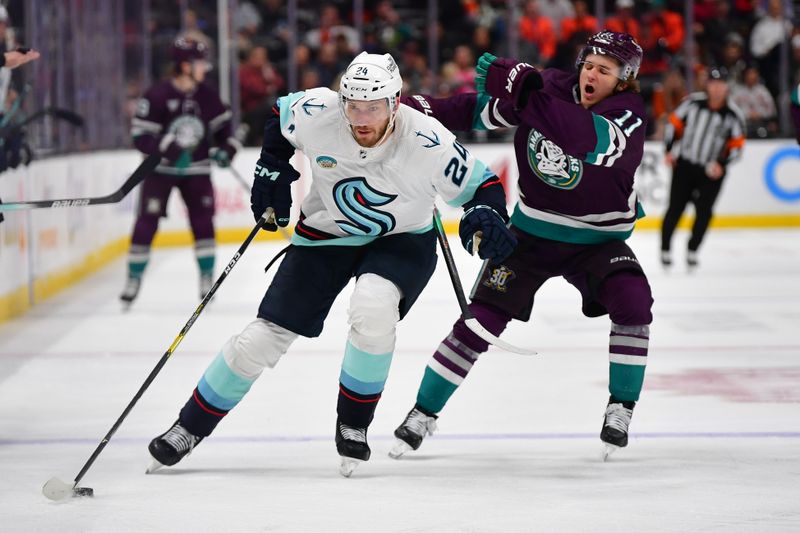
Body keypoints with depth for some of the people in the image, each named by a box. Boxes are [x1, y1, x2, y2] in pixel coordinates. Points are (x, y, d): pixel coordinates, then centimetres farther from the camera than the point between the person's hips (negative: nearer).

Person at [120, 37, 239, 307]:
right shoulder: (158, 95, -18)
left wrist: (226, 148, -4)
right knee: (146, 222, -5)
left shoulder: (207, 96, -2)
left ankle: (207, 279, 8)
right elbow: (140, 135, -18)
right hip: (161, 169, -4)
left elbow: (222, 124, 13)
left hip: (196, 169, 4)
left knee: (203, 221, -2)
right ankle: (133, 280, 4)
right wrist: (167, 147, -32)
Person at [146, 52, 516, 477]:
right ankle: (191, 425, 18)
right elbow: (281, 114, 2)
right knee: (265, 337, -2)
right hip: (325, 234, 2)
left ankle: (353, 425, -11)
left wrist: (487, 214, -32)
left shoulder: (428, 142, -28)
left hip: (400, 241, -2)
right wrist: (271, 170, -4)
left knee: (372, 310, -33)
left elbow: (479, 183, -13)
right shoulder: (316, 114, -22)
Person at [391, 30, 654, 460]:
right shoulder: (552, 88, -10)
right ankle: (423, 414, 5)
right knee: (481, 318, -7)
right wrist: (422, 110, -12)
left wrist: (526, 91, -50)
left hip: (598, 240, -2)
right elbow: (483, 110, 2)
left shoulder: (627, 117, -21)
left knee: (633, 304, -26)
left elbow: (583, 138, -43)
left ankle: (619, 412, -9)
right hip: (532, 231, 2)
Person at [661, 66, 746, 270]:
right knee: (675, 207, -1)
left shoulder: (733, 114, -6)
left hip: (712, 171, 0)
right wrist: (670, 150, 0)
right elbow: (675, 122, 5)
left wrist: (721, 164, -15)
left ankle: (692, 251, 11)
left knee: (704, 211, -4)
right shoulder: (693, 102, -6)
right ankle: (665, 249, 10)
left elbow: (737, 145, -1)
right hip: (684, 164, 0)